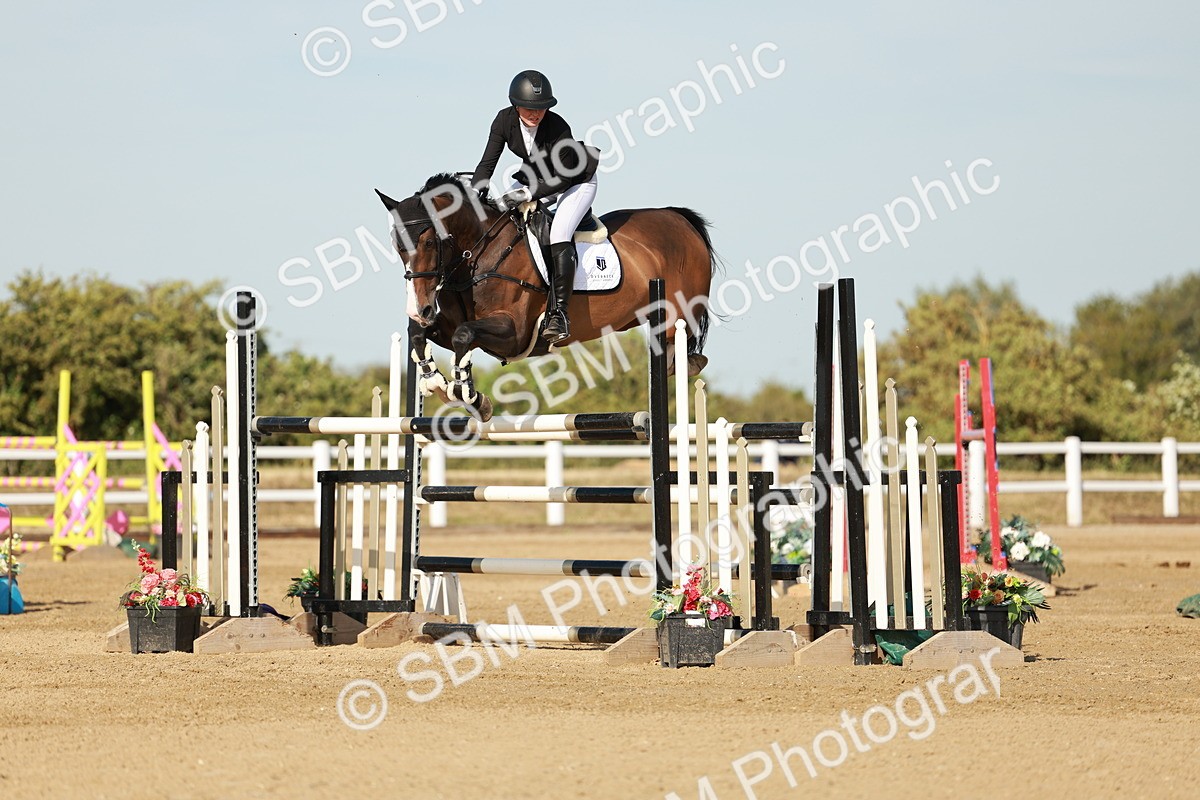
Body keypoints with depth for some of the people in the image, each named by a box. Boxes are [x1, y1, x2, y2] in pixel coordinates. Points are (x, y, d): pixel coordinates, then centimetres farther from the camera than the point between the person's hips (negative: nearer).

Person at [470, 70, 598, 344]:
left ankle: (559, 314, -26)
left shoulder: (558, 128, -33)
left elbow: (562, 178, -27)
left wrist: (527, 194, -37)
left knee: (558, 234, -26)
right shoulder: (505, 120, -19)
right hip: (535, 176, 6)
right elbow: (488, 162, -15)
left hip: (576, 180, -6)